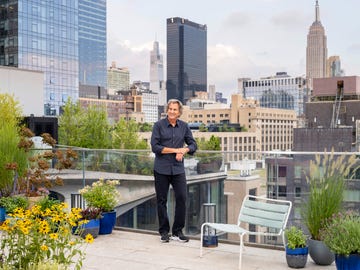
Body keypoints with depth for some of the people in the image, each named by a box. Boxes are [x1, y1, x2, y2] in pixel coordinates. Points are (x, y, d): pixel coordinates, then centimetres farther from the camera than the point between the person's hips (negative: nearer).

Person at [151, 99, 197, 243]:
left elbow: (193, 144, 10)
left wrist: (183, 151, -11)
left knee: (181, 198, -3)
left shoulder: (184, 126, 7)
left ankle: (177, 231, 9)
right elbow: (155, 147, -10)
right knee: (162, 200, 5)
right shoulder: (159, 125, -3)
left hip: (178, 168, 2)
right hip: (161, 169, -2)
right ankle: (164, 232, 17)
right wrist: (175, 150, -13)